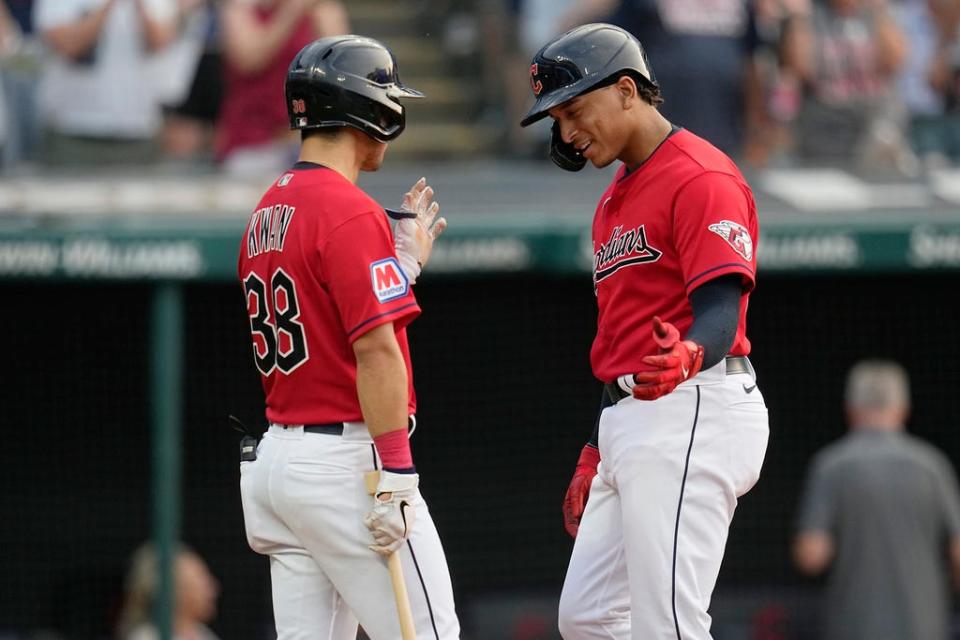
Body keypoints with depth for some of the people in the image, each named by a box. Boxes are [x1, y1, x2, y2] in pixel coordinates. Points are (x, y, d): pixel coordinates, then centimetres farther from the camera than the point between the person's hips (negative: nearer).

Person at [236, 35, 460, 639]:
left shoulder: (267, 213, 15)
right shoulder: (350, 212, -14)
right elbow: (374, 351, -19)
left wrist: (406, 260, 24)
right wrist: (396, 475, -20)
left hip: (275, 458, 9)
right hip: (345, 459, -9)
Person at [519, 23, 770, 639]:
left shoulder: (701, 176, -10)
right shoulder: (615, 200, 23)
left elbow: (721, 311, -21)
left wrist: (689, 356, -42)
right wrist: (595, 452, 26)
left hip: (694, 412, -11)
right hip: (629, 423, 11)